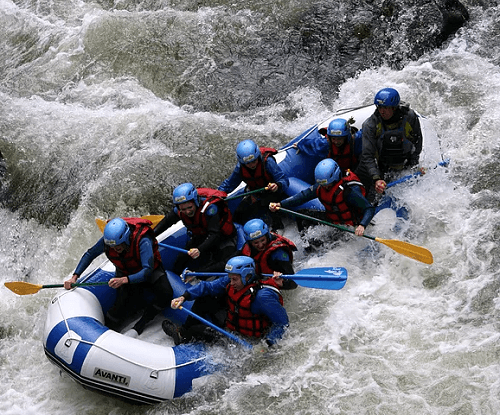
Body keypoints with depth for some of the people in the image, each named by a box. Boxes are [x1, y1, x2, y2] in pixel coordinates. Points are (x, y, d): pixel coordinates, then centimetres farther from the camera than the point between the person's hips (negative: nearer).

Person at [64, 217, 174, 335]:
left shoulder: (143, 241, -37)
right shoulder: (107, 240, -24)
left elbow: (147, 270, -44)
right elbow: (89, 255, -5)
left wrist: (125, 280, -58)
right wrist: (74, 277, -11)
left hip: (151, 269, -2)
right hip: (125, 272, 2)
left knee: (166, 293, -28)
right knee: (122, 303, -27)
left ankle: (140, 324, -10)